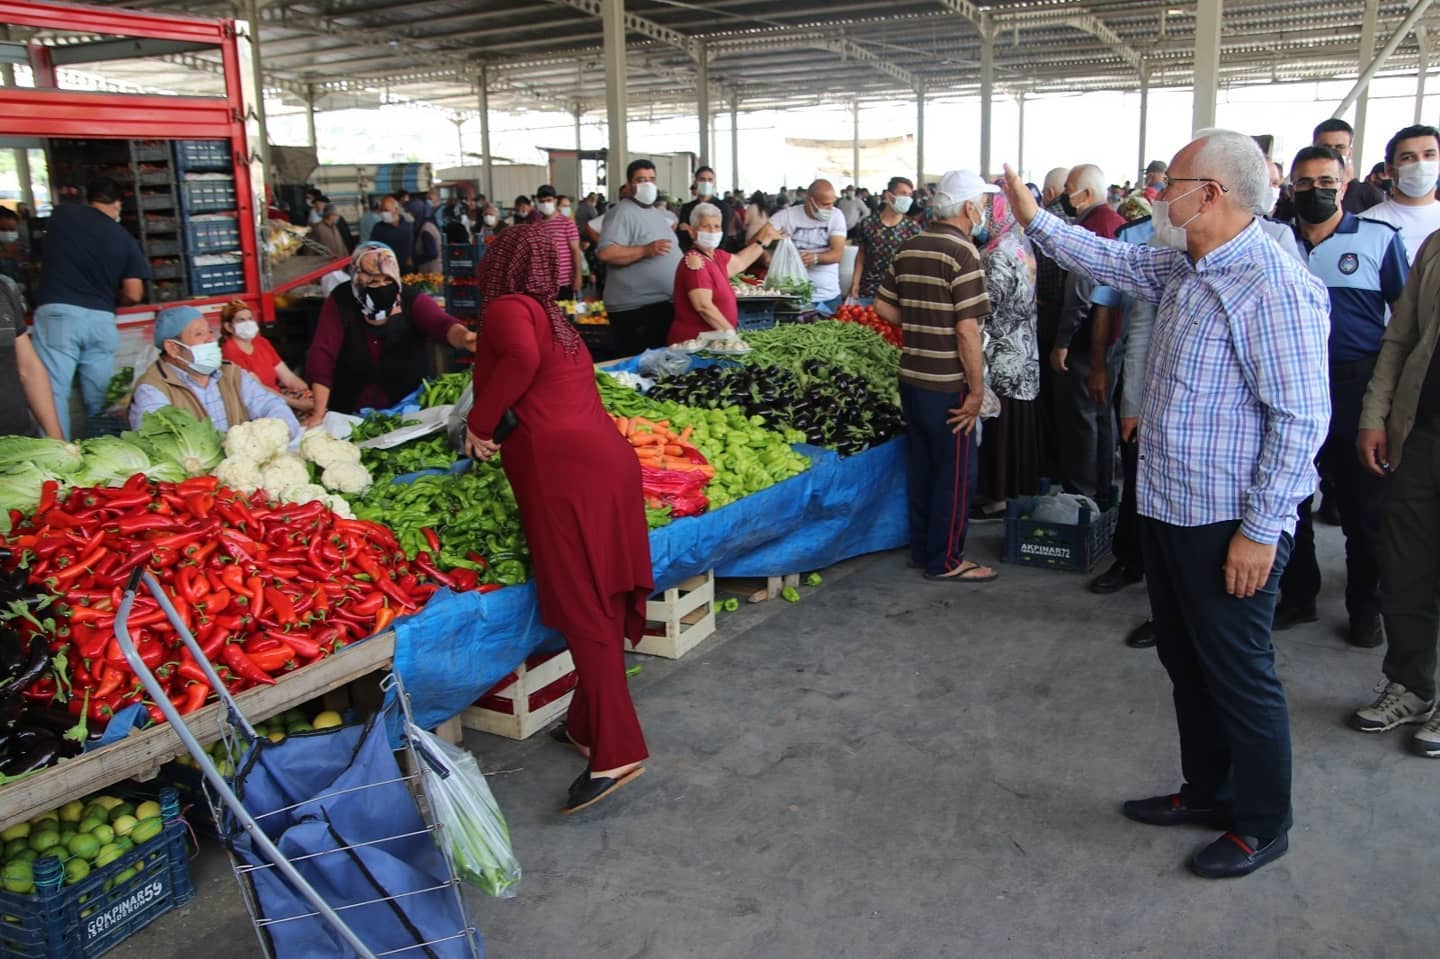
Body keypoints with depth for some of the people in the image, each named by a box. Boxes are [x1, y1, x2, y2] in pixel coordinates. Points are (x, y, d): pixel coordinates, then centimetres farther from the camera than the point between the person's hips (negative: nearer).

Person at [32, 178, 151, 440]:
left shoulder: (61, 214, 7)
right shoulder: (124, 238, 6)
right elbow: (134, 294, 2)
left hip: (58, 312, -1)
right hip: (100, 319, 2)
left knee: (54, 392, -4)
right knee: (99, 399, 8)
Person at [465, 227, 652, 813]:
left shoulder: (507, 308, 1)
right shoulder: (554, 318, 26)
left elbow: (523, 357, -19)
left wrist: (480, 423, -9)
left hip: (561, 465, -8)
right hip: (609, 456, 9)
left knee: (582, 607, -8)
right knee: (605, 601, 12)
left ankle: (616, 752, -8)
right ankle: (589, 725, 26)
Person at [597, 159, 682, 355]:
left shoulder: (657, 213, 17)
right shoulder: (622, 213, -12)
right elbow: (605, 253, -25)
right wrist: (646, 250, -29)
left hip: (666, 304, 9)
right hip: (636, 309, -9)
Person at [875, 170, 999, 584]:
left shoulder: (908, 249, 7)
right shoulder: (962, 254, -15)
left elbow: (883, 306, 11)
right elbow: (967, 330, -19)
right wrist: (976, 391, -14)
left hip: (911, 377, 8)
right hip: (947, 384, -7)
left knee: (922, 466, 17)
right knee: (956, 472, 4)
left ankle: (922, 549, 28)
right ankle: (945, 561, 13)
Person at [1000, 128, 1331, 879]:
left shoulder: (1275, 288, -21)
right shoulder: (1180, 267, 6)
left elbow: (1300, 419, -22)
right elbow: (1110, 260, 23)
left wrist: (1261, 529, -21)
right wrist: (1033, 218, 21)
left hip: (1229, 525, -9)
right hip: (1168, 508, 9)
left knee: (1238, 676, 6)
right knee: (1185, 661, 20)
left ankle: (1261, 825, 25)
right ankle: (1207, 791, 38)